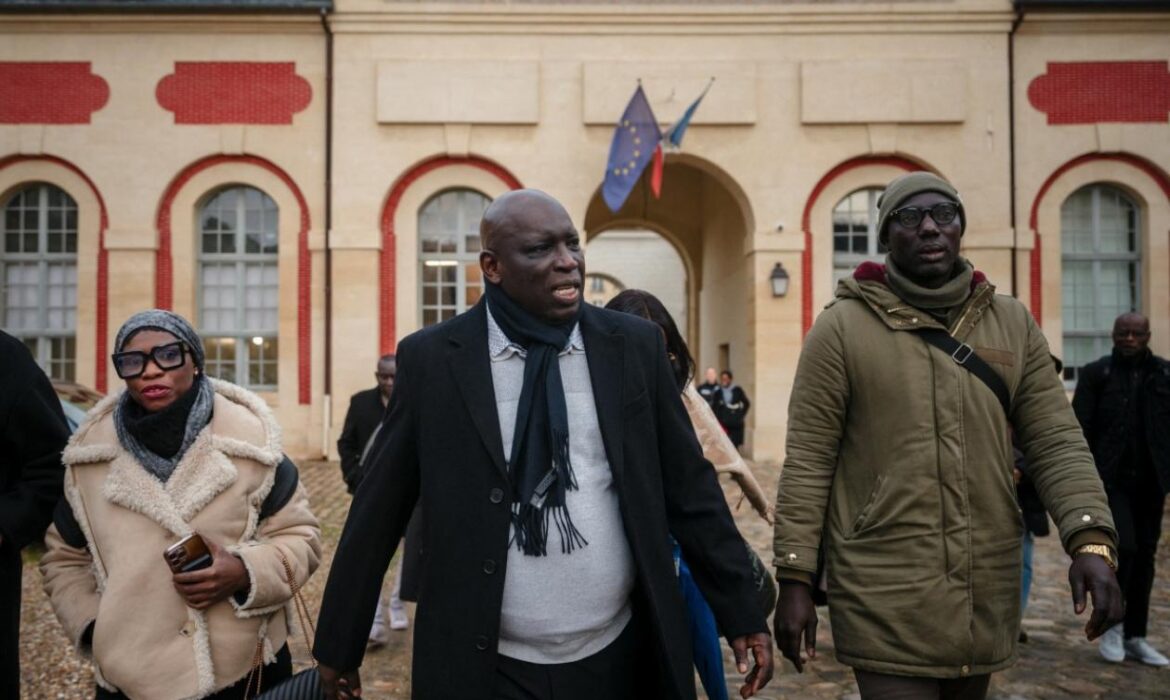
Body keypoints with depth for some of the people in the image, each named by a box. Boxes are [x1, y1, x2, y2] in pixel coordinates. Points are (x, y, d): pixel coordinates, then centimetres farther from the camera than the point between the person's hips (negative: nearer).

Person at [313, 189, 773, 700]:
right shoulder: (432, 359, -7)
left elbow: (689, 488, 2)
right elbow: (378, 509, -1)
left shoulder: (634, 345, -3)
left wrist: (741, 613, 3)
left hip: (619, 659, 2)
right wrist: (340, 643, 5)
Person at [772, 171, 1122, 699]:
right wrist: (794, 579, -9)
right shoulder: (842, 327, -6)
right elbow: (807, 462, -7)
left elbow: (1056, 442, 3)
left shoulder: (1012, 323, 6)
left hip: (988, 596, 5)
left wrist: (1091, 540, -13)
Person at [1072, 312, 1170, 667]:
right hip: (1110, 478, -3)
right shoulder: (1095, 373, -1)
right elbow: (1079, 429, -4)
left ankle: (1135, 636, 21)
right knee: (1124, 546, -15)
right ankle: (1111, 624, 7)